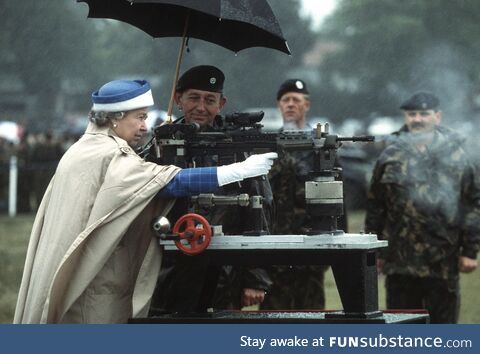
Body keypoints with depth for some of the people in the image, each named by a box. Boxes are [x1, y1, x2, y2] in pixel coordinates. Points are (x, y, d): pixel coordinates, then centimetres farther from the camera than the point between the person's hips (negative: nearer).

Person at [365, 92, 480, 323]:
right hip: (400, 260, 1)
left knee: (443, 320, 6)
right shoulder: (391, 156, 6)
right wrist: (375, 251, 4)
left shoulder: (454, 155, 4)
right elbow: (375, 207, 7)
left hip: (444, 262, -1)